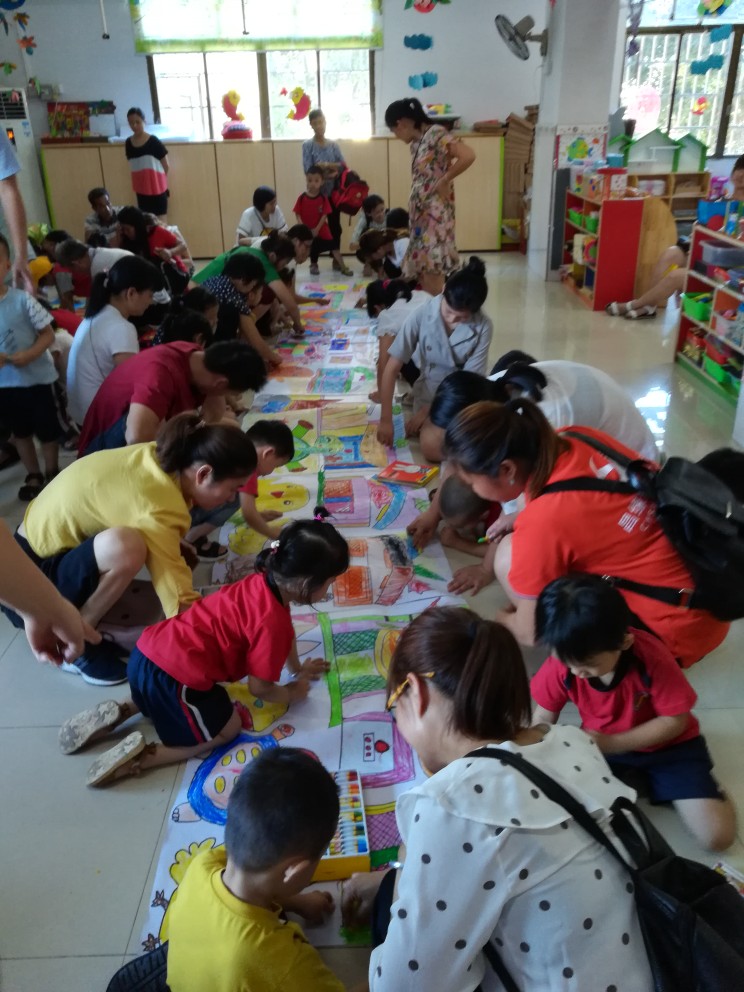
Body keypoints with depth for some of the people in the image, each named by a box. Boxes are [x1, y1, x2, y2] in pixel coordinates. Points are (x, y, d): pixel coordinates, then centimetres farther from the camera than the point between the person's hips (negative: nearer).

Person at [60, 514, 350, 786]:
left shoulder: (265, 580, 9)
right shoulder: (272, 621, -17)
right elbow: (260, 687, -6)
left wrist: (298, 668, 40)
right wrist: (291, 694, 14)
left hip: (149, 652, 9)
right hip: (172, 674, -9)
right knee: (227, 729, 13)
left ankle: (119, 713, 18)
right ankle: (141, 757, -1)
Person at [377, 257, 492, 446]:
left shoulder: (483, 327, -19)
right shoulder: (422, 315, -19)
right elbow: (391, 369, -17)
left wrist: (427, 411, -17)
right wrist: (386, 420, -24)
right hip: (429, 390, 0)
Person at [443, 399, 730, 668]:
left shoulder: (543, 520, -25)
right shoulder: (580, 439, -6)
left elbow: (530, 633, -11)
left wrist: (503, 618, 11)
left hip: (678, 630, -8)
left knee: (510, 557, -12)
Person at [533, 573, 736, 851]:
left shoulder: (653, 658, -31)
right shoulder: (562, 663, -22)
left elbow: (675, 721, -21)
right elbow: (544, 718, -7)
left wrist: (613, 744, -29)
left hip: (667, 745, -2)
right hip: (599, 745, 3)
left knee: (717, 835, -16)